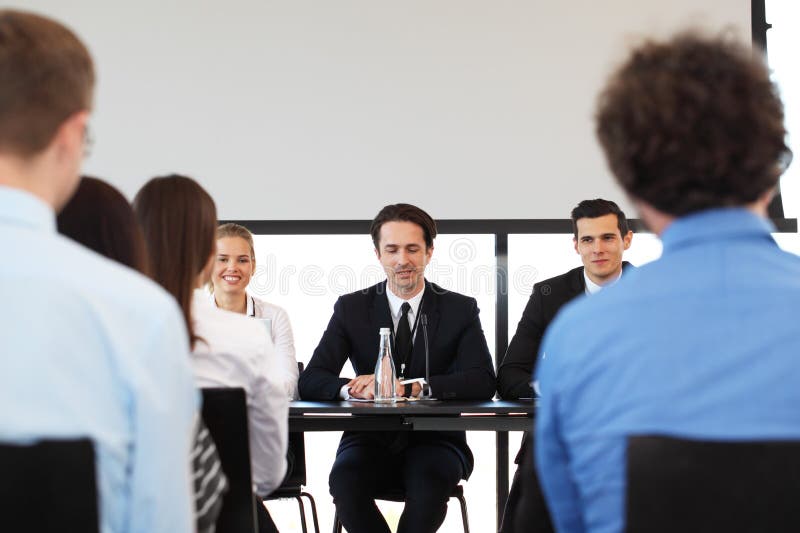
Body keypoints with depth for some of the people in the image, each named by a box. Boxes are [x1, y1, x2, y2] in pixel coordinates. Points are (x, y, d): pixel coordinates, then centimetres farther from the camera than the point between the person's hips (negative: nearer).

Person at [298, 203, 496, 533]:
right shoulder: (351, 308, 6)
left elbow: (483, 382, -10)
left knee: (430, 480, -36)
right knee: (345, 479, -33)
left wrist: (407, 388, -24)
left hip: (433, 443, -1)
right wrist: (351, 389, -26)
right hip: (371, 441, 1)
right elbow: (311, 381, -2)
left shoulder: (460, 310, 4)